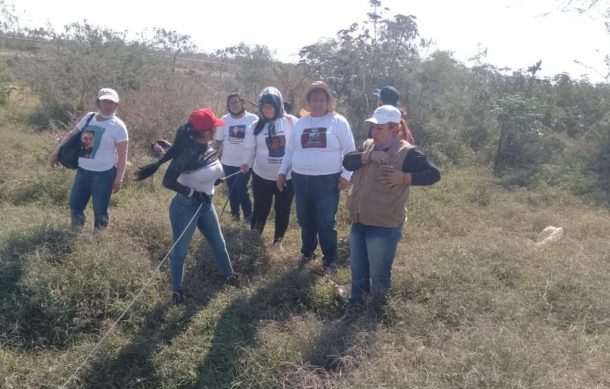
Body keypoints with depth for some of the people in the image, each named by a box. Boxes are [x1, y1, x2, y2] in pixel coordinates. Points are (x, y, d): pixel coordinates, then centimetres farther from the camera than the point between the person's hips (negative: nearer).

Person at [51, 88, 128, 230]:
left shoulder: (118, 126, -11)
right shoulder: (88, 118, 4)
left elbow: (122, 156, -11)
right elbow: (71, 135, 15)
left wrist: (118, 179, -14)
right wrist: (57, 151, 11)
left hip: (104, 174, -6)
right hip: (83, 171, 6)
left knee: (100, 212, 5)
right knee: (75, 205, 16)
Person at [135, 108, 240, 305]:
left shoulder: (209, 147, -3)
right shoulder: (187, 152, -24)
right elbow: (168, 181, -24)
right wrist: (193, 193, -24)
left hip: (206, 204, 7)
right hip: (186, 206, -7)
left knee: (219, 243, 19)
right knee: (180, 250, 9)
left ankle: (229, 275, 40)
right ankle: (177, 290, 26)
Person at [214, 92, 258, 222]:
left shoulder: (252, 119, -9)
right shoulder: (224, 120, -1)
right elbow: (218, 141, 5)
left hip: (245, 162, -3)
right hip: (228, 162, 3)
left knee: (241, 189, -8)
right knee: (232, 190, 13)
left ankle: (248, 215, 10)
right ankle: (235, 213, 30)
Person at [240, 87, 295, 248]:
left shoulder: (291, 122, -6)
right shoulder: (256, 126, 0)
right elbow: (250, 148, 1)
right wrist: (245, 163, -13)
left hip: (287, 176, 0)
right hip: (262, 176, 0)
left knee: (283, 210, 12)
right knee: (261, 209, 9)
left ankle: (278, 241, 32)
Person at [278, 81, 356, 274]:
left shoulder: (338, 121, -1)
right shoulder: (300, 123, 12)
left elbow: (350, 151, -2)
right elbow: (290, 150, 18)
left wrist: (346, 175, -8)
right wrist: (282, 172, 14)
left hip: (327, 180, -4)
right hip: (301, 179, 4)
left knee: (326, 223, -1)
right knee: (305, 221, 14)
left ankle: (329, 260, 15)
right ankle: (307, 252, 34)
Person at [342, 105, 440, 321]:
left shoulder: (407, 153, -12)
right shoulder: (368, 145, 8)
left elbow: (433, 174, -13)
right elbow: (347, 162, -5)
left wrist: (403, 177, -23)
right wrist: (368, 156, -21)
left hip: (384, 227, -6)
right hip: (358, 222, 6)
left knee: (378, 275, 6)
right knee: (357, 271, 20)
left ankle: (376, 312, 33)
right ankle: (356, 305, 40)